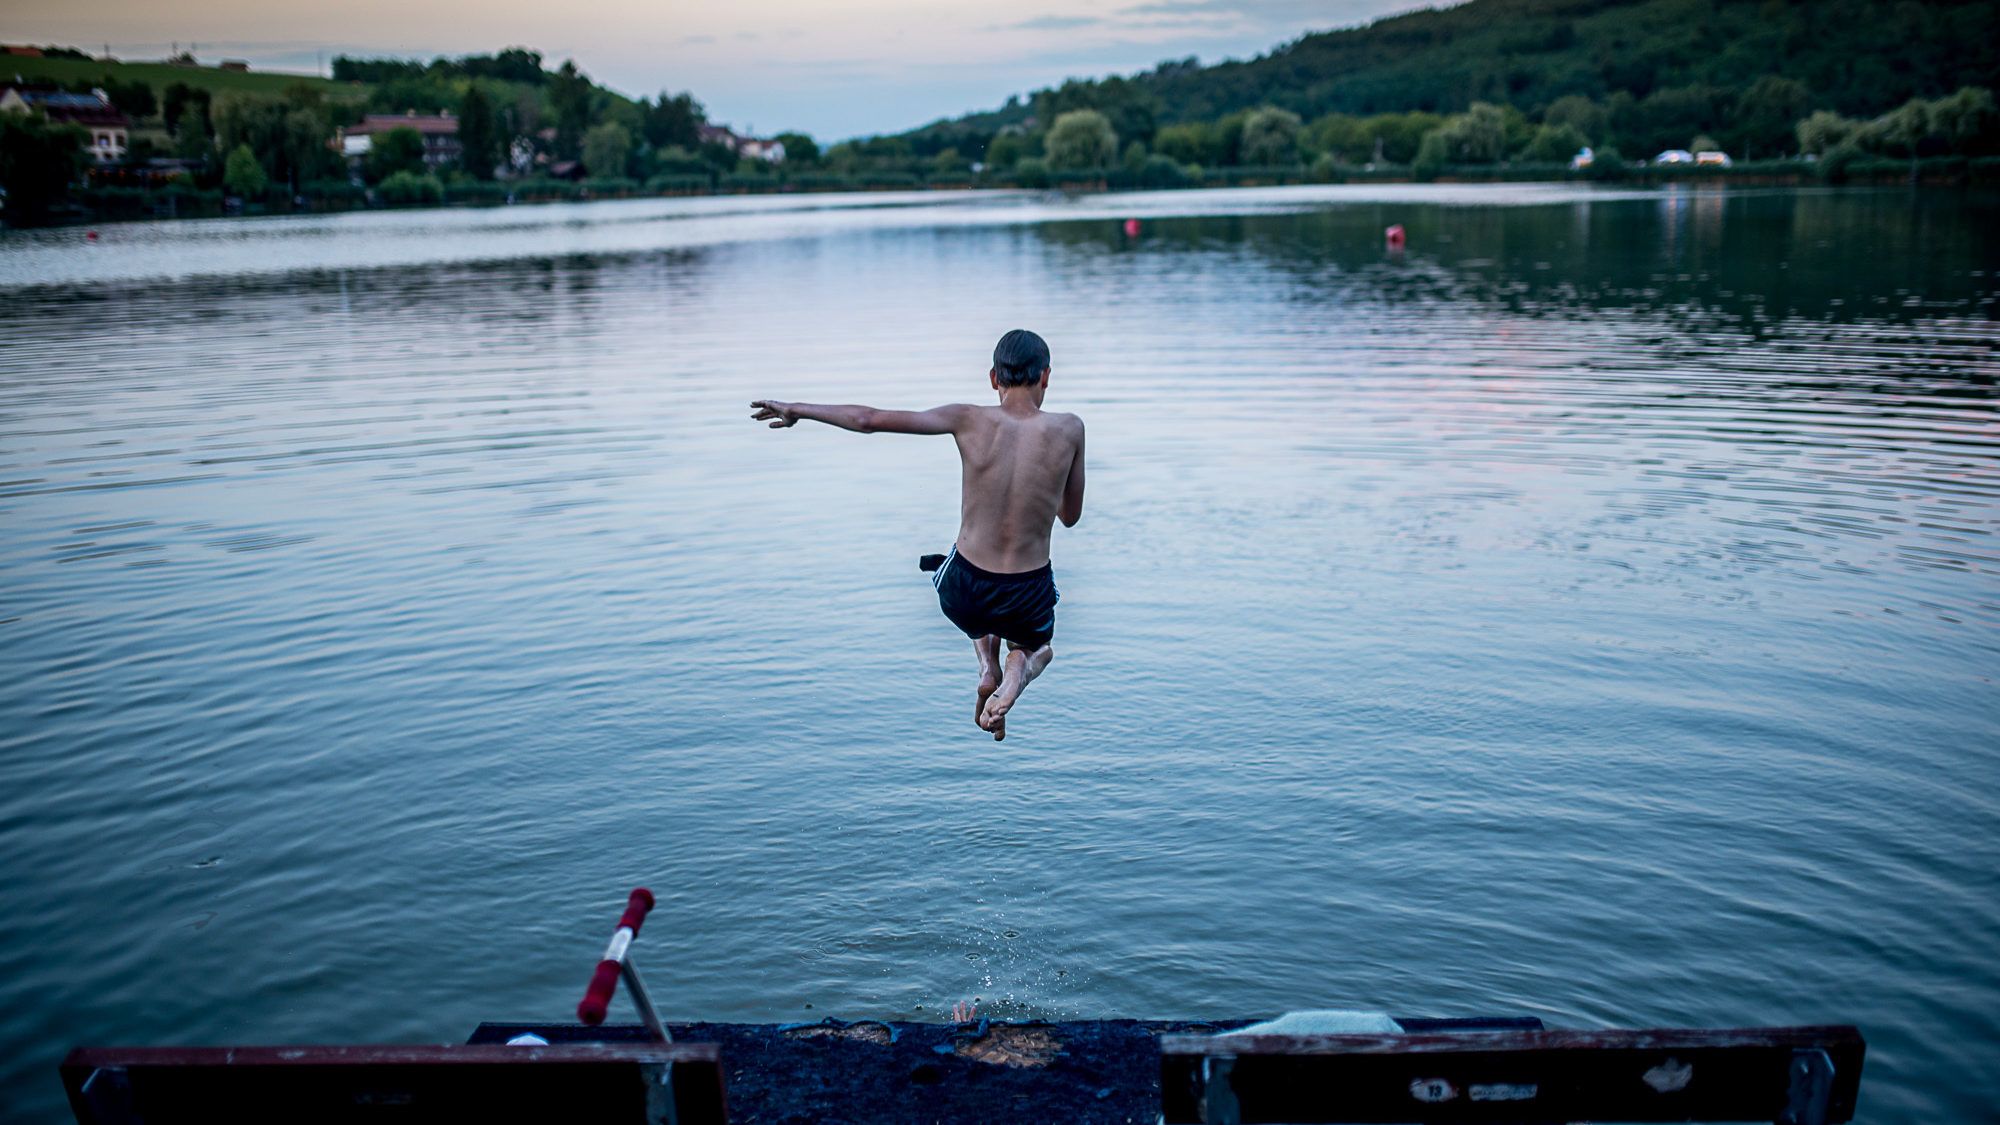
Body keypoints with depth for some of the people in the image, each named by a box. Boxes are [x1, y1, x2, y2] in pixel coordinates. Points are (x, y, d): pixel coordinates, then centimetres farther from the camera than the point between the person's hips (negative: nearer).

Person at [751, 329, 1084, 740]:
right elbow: (1071, 516, 4)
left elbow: (869, 420, -9)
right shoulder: (1069, 429, -9)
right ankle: (1014, 678, -1)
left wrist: (796, 409, 4)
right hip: (1027, 599, -1)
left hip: (962, 593, 2)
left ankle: (987, 667, 14)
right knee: (1038, 648, 35)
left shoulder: (969, 420, -10)